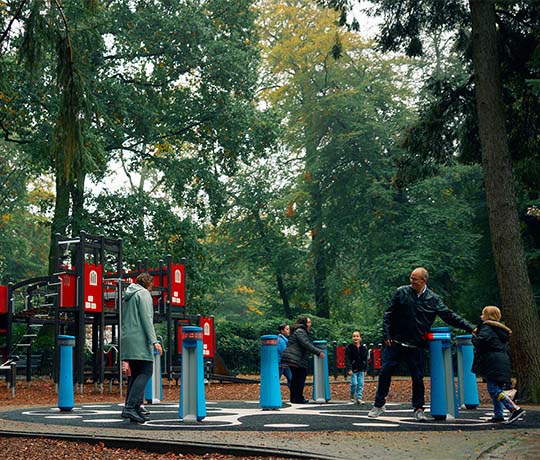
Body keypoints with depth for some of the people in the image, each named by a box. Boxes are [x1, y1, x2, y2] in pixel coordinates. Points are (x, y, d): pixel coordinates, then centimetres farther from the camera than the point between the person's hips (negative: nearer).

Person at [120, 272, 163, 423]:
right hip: (139, 339, -9)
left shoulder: (128, 296, 23)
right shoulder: (143, 294, -2)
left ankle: (133, 409, 6)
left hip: (127, 338, 9)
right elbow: (146, 319, -13)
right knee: (145, 372, -11)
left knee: (135, 374, 10)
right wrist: (154, 340, -17)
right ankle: (130, 407, -21)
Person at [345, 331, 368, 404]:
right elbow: (347, 359, -8)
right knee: (354, 383, -8)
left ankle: (359, 398, 6)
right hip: (353, 369, -4)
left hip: (361, 370, 4)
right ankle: (352, 397, 13)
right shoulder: (349, 347, -5)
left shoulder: (363, 348, 7)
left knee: (361, 384, 1)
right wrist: (349, 369, -15)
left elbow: (365, 359, 12)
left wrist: (365, 369, 10)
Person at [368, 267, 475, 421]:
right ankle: (378, 405, 14)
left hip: (417, 346, 0)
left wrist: (470, 328, -2)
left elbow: (450, 316, 3)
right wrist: (386, 335, -5)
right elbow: (388, 314, 3)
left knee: (418, 377, 2)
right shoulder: (401, 292, -1)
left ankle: (418, 409, 16)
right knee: (385, 372, 0)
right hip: (395, 343, 0)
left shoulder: (433, 299, 1)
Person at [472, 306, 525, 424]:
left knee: (493, 389, -11)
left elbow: (480, 342, -21)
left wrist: (474, 335, -3)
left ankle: (515, 409, -20)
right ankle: (498, 414, 13)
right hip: (503, 361, 10)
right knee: (497, 388, 13)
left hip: (493, 363, -10)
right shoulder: (501, 329, 22)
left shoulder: (487, 328, -8)